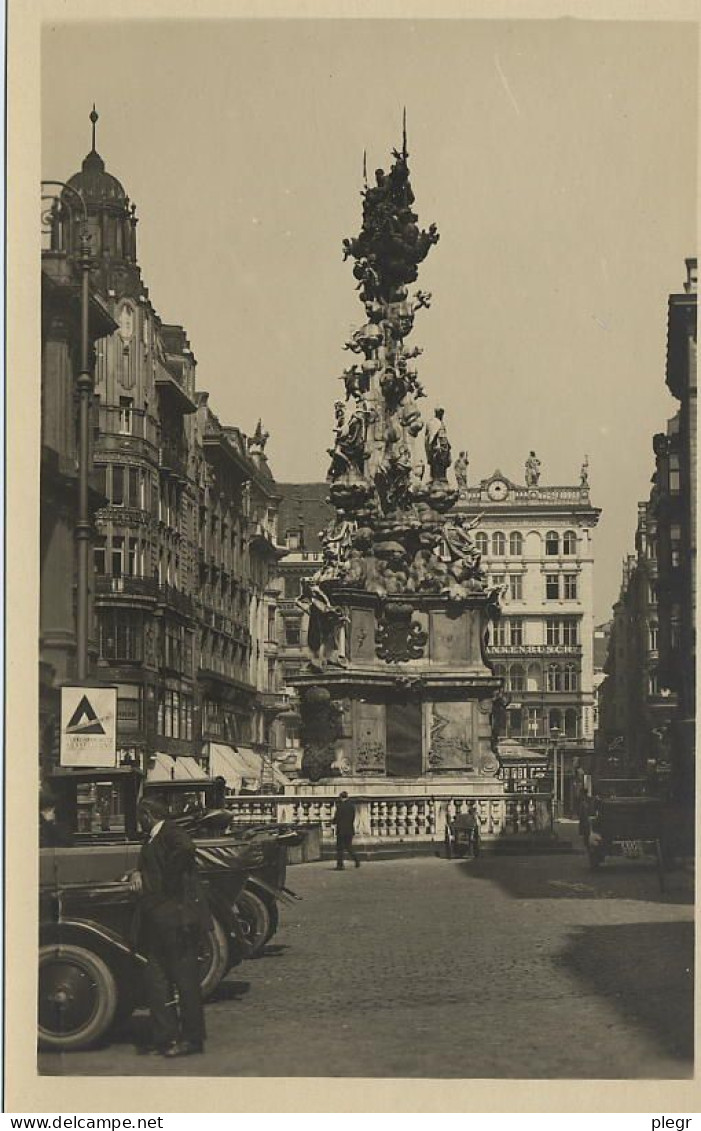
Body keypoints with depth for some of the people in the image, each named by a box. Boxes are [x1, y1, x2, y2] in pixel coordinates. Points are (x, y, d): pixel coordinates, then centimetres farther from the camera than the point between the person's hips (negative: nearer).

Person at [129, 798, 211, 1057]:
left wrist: (168, 884, -22)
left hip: (177, 916, -10)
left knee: (185, 978, -2)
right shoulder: (151, 840, 19)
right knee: (155, 979, 9)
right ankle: (166, 1037, 15)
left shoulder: (170, 832, -10)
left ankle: (192, 1039, 4)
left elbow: (185, 848, -30)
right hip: (159, 921, 10)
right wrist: (139, 873, 0)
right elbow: (149, 867, 24)